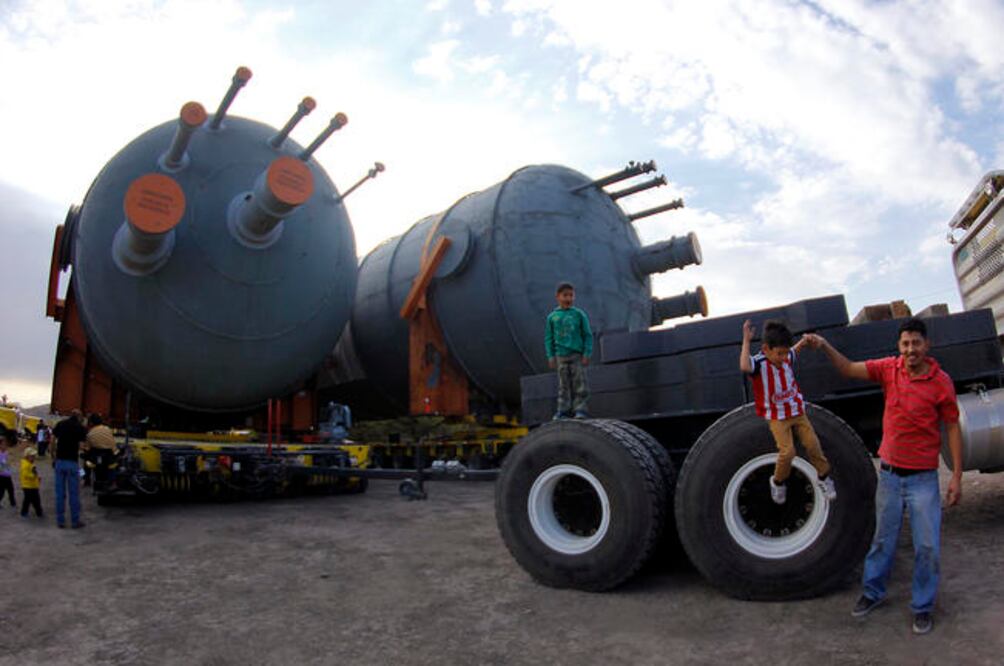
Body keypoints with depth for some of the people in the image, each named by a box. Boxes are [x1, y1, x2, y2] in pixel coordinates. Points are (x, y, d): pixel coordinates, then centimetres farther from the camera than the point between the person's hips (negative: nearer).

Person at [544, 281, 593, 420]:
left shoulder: (579, 315, 1)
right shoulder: (552, 317, 5)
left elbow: (588, 335, 2)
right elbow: (548, 338, 8)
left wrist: (586, 354, -5)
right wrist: (551, 357, 2)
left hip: (577, 355, -1)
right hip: (561, 356, 1)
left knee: (579, 384, -2)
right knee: (563, 385, 5)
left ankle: (580, 409, 3)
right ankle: (563, 410, 10)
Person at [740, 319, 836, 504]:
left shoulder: (786, 357, -6)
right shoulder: (759, 363, -24)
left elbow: (795, 350, 20)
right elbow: (744, 366, -50)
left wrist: (804, 340, -1)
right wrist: (746, 340, -44)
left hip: (797, 411, 5)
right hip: (777, 417, -5)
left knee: (813, 444, 7)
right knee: (787, 451, -13)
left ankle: (823, 477, 32)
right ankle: (778, 482, 16)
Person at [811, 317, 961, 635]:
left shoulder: (941, 382, -10)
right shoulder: (889, 368, -2)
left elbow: (953, 429, -6)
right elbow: (849, 369, -1)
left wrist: (957, 477, -9)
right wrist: (825, 346, -18)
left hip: (923, 478, -2)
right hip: (889, 473, 2)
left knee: (927, 546, 5)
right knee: (883, 539, 16)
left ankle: (922, 606, 24)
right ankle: (873, 592, 33)